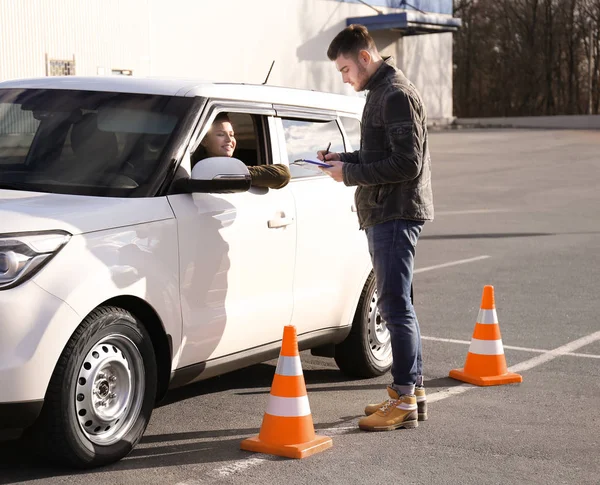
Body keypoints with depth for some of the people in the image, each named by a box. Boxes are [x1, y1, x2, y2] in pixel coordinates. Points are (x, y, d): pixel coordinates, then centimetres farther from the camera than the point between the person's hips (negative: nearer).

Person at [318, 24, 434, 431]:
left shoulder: (397, 95, -15)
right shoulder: (381, 92, 17)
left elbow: (407, 163, -21)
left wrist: (350, 174, -16)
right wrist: (345, 159, 9)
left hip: (397, 214, -11)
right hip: (384, 214, 11)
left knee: (396, 306, -8)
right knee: (396, 304, 14)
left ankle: (404, 400, -3)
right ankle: (414, 391, 21)